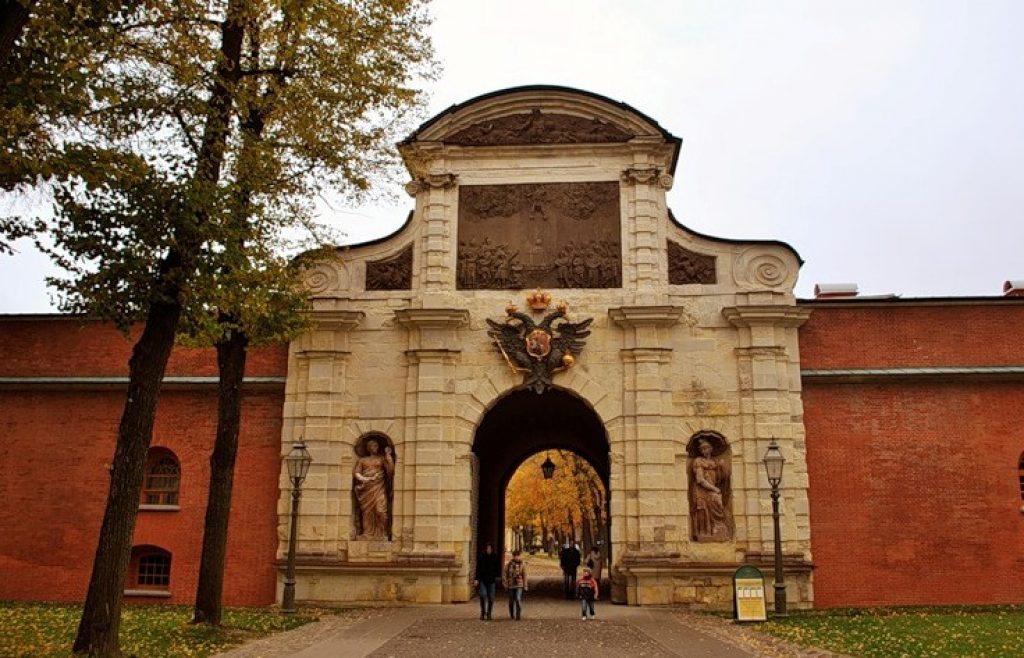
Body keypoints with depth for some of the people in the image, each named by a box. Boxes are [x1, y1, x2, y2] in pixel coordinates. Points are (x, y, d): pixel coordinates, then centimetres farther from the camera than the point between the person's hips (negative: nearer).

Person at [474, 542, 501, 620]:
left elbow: (498, 568, 8)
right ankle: (483, 612, 5)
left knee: (491, 597, 3)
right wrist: (476, 579, -7)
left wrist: (497, 577, -4)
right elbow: (478, 568, -1)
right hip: (482, 579, -1)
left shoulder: (495, 557, 1)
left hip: (491, 580, 1)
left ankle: (489, 613, 19)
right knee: (483, 595, -14)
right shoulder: (480, 556, -1)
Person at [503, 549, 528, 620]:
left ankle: (519, 615, -10)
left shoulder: (522, 565, 0)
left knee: (518, 599, -16)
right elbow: (506, 576, 5)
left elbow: (524, 576, 3)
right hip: (510, 585, 2)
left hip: (519, 585, -2)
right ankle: (512, 615, 25)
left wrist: (525, 586, 2)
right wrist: (506, 586, 4)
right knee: (511, 601, 9)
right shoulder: (509, 565, 2)